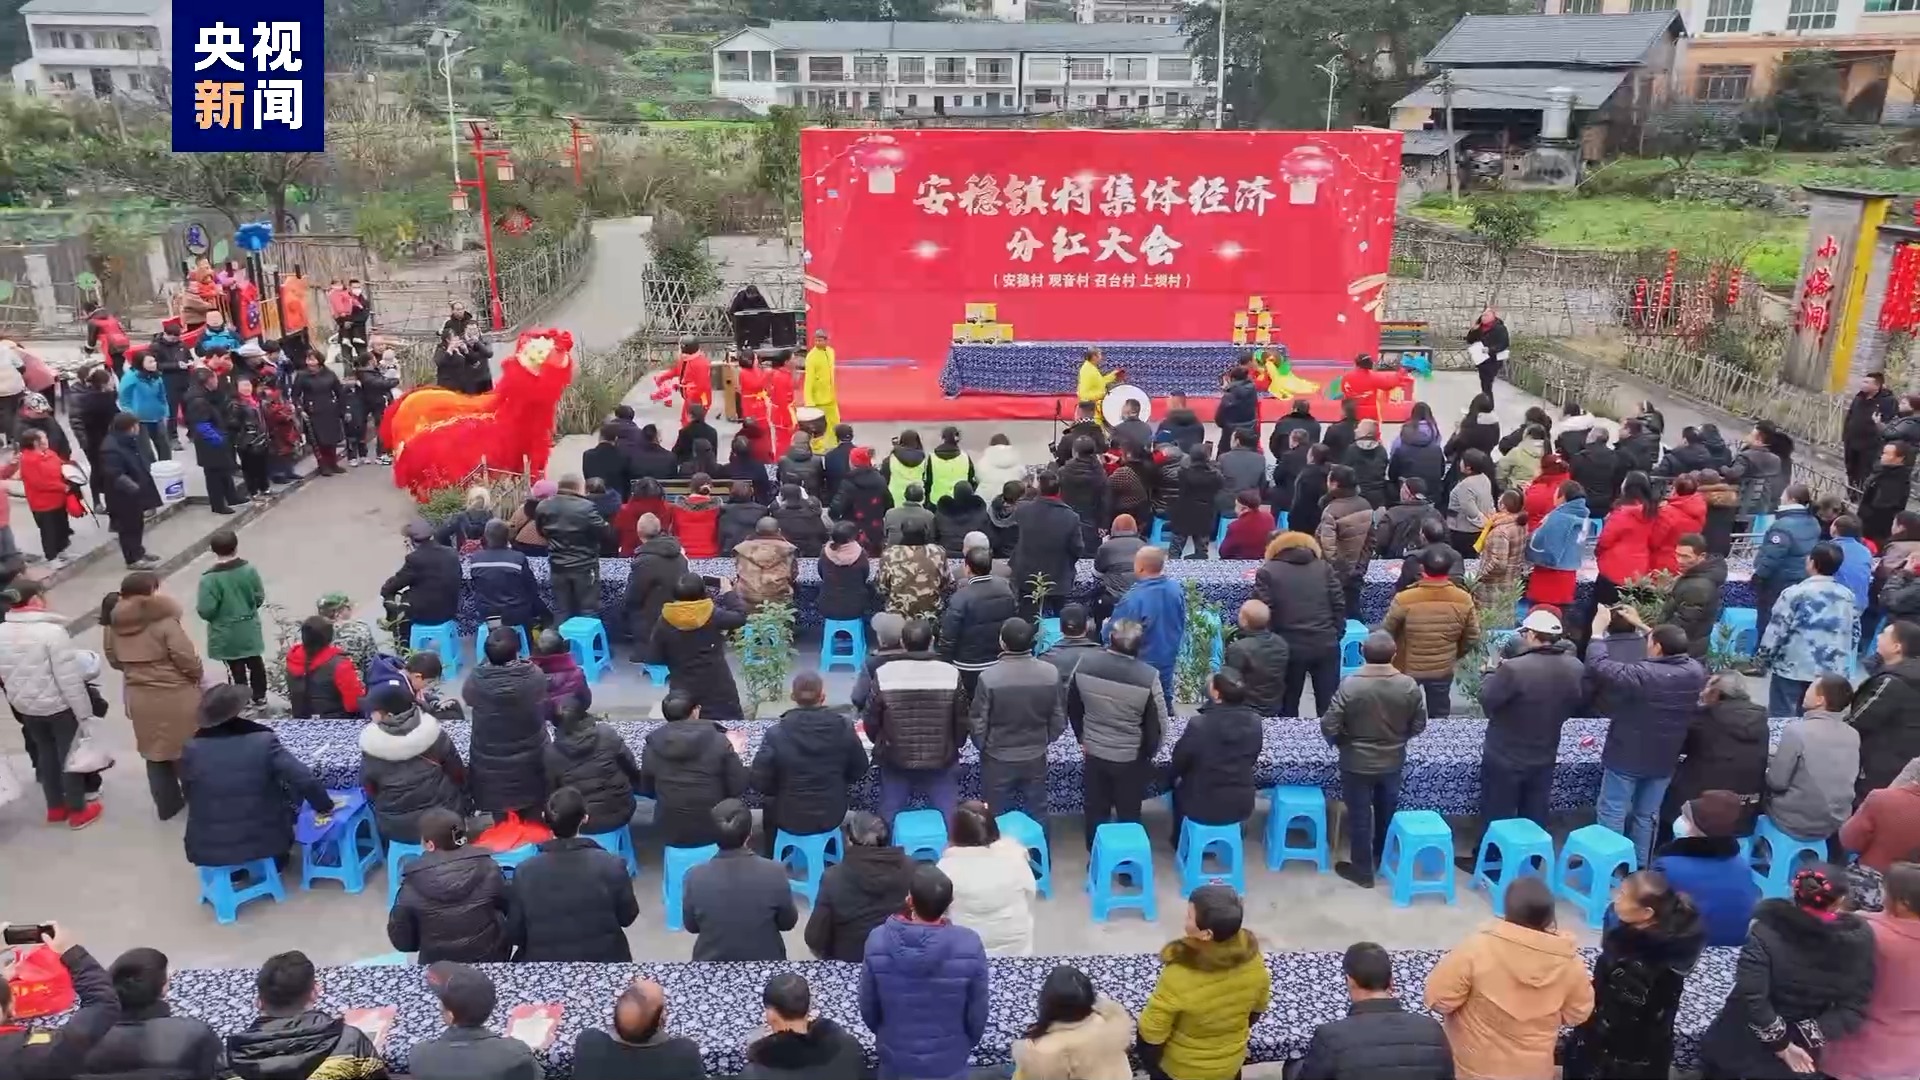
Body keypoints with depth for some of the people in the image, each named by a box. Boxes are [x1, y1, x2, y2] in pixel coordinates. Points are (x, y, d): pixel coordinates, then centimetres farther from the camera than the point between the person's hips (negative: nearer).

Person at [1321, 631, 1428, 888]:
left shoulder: (1350, 685, -24)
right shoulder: (1410, 685, -15)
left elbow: (1329, 727, -20)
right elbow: (1419, 725, -3)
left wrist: (1343, 741, 2)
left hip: (1357, 762, -3)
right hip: (1393, 761, 4)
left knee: (1359, 815, 13)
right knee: (1387, 812, 25)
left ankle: (1362, 870, 24)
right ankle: (1383, 859, 44)